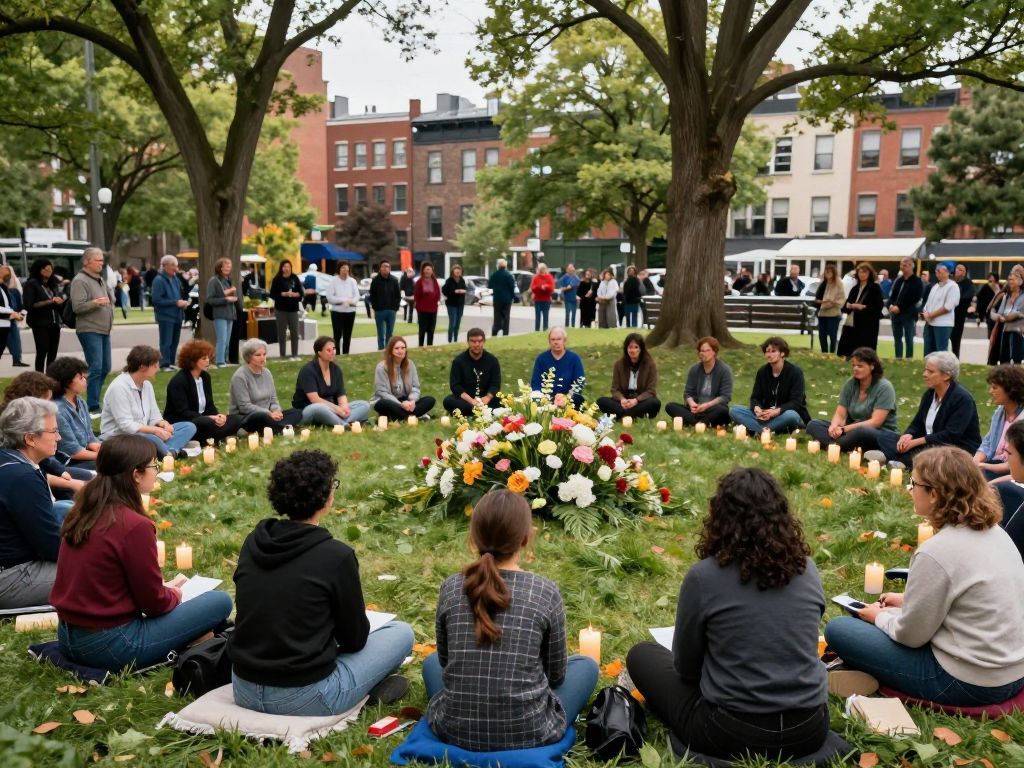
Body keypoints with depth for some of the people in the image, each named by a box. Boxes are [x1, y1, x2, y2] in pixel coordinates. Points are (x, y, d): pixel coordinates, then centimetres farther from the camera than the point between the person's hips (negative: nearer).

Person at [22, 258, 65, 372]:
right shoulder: (31, 284, -4)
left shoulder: (53, 284, 14)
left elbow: (59, 303, 17)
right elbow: (29, 305, -13)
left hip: (55, 323, 6)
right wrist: (50, 301, -19)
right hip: (40, 324, -6)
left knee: (53, 353, 6)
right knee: (42, 353, -6)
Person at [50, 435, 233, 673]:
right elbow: (154, 603, -14)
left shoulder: (81, 513, 2)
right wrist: (175, 595, 8)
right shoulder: (135, 526, -22)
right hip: (109, 647, -8)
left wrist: (164, 591, 14)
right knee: (220, 601, -3)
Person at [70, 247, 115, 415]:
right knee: (95, 368, -12)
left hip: (104, 330, 9)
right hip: (89, 330, -9)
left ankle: (94, 399, 25)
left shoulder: (100, 279, 16)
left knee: (105, 368, 12)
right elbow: (77, 307, -18)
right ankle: (93, 407, -9)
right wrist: (95, 302, -31)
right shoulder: (80, 281, -11)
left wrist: (110, 317, 19)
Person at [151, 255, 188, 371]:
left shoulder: (175, 279, 13)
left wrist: (184, 302, 4)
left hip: (177, 316, 7)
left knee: (174, 342, 10)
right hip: (165, 316, -7)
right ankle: (164, 365, -2)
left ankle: (171, 363, 18)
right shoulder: (159, 280, -11)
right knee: (166, 342, -6)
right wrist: (175, 302, -18)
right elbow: (157, 300, -17)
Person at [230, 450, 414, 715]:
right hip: (304, 698, -6)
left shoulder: (253, 542, -1)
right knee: (402, 632, 10)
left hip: (244, 691, 7)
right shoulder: (336, 555, -18)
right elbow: (354, 639, -5)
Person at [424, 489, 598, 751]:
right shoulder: (546, 591, -10)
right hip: (527, 732, -2)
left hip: (455, 730, 2)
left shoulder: (451, 588, -4)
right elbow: (556, 673, 3)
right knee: (586, 665, 23)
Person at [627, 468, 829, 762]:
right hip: (811, 728, 6)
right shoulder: (807, 568, -2)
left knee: (641, 655, 15)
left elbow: (685, 667, -2)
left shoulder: (704, 576, -15)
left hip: (734, 733, -5)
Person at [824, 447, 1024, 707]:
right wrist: (908, 600, 16)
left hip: (970, 683, -8)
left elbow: (910, 635, -15)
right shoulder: (994, 531, 0)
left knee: (838, 629, -1)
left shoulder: (936, 552, -25)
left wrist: (879, 616, 4)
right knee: (890, 618, 27)